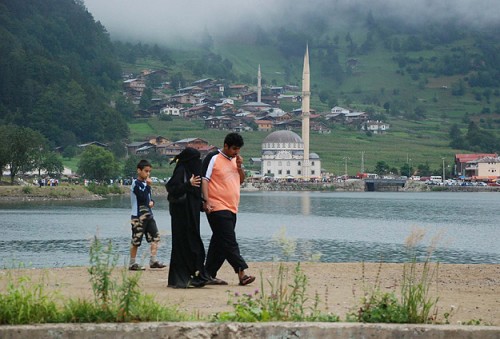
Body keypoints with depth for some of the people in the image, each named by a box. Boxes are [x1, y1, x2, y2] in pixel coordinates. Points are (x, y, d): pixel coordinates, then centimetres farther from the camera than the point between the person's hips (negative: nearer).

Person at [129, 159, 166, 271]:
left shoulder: (145, 183, 14)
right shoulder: (136, 183, -12)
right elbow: (143, 197, -23)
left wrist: (152, 202, 0)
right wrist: (148, 185, -17)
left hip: (148, 215, 8)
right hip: (138, 216, -8)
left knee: (155, 236, -1)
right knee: (136, 240, -1)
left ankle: (153, 261, 1)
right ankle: (132, 263, 7)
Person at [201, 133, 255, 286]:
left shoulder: (235, 160, 18)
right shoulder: (213, 158, -5)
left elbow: (241, 180, 21)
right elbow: (204, 180, -9)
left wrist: (240, 167, 2)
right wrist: (206, 201, -17)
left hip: (231, 209, 8)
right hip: (217, 208, -8)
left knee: (219, 242, 10)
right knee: (229, 242, -12)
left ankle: (209, 274, 16)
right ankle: (241, 273, -16)